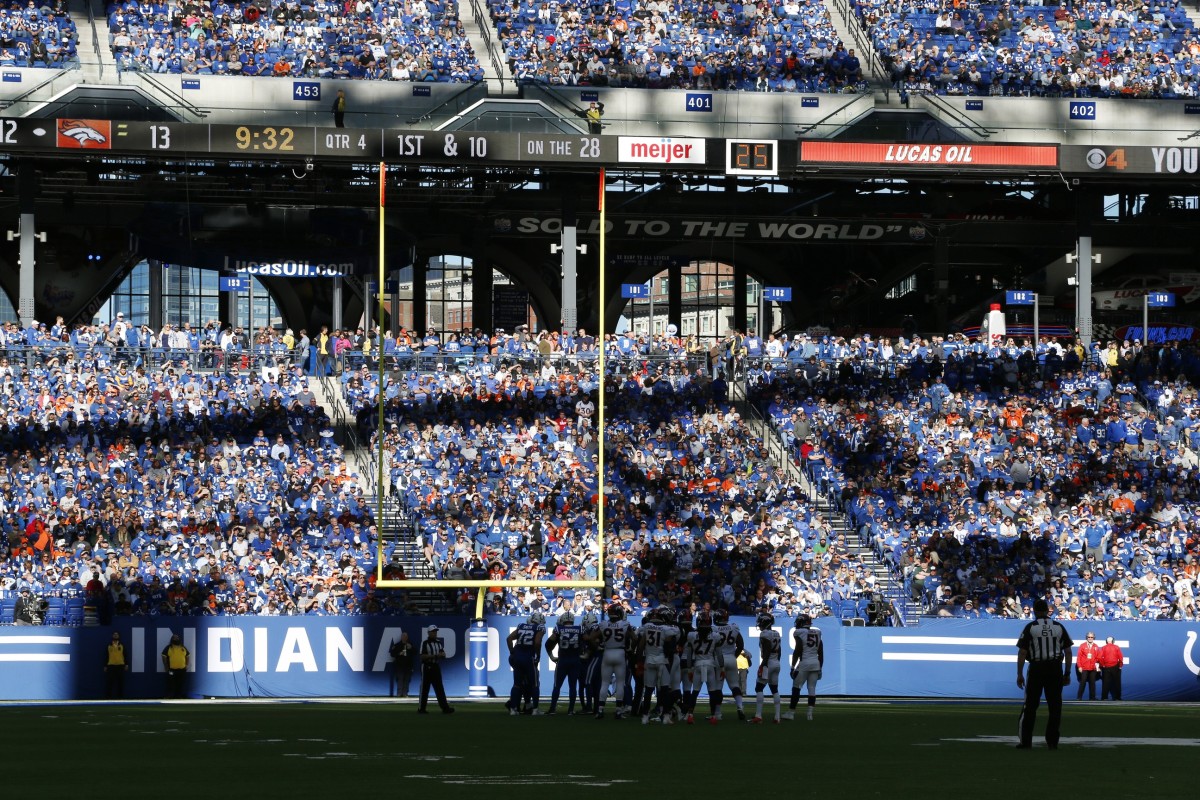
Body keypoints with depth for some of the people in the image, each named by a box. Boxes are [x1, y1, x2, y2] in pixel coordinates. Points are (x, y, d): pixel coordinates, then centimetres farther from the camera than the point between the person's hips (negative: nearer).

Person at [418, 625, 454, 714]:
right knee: (424, 688, 0)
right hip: (427, 667, -6)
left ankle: (445, 707, -4)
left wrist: (442, 655, -10)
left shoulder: (439, 643, 12)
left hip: (436, 667, 6)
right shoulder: (425, 643, -7)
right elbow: (423, 656, -16)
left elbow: (443, 655, 15)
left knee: (440, 688, 1)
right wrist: (435, 655, -23)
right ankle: (421, 708, 7)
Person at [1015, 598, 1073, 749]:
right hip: (1055, 669, 2)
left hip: (1036, 668, -2)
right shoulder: (1059, 627, 5)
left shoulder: (1030, 628, -3)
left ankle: (1025, 741, 4)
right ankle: (1052, 741, 6)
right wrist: (1067, 673, 11)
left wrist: (1020, 674, -1)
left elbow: (1022, 653, -6)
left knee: (1030, 706, 5)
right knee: (1054, 706, 7)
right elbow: (1068, 652, 5)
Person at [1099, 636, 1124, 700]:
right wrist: (1120, 665, 5)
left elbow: (1100, 658, -10)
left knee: (1106, 683, 5)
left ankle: (1104, 698, 2)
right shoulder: (1116, 647, -1)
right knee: (1116, 683, 8)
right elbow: (1121, 657, -7)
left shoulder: (1103, 648, 0)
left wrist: (1102, 665, 2)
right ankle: (1117, 697, 8)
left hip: (1106, 668, 0)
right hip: (1115, 667, 0)